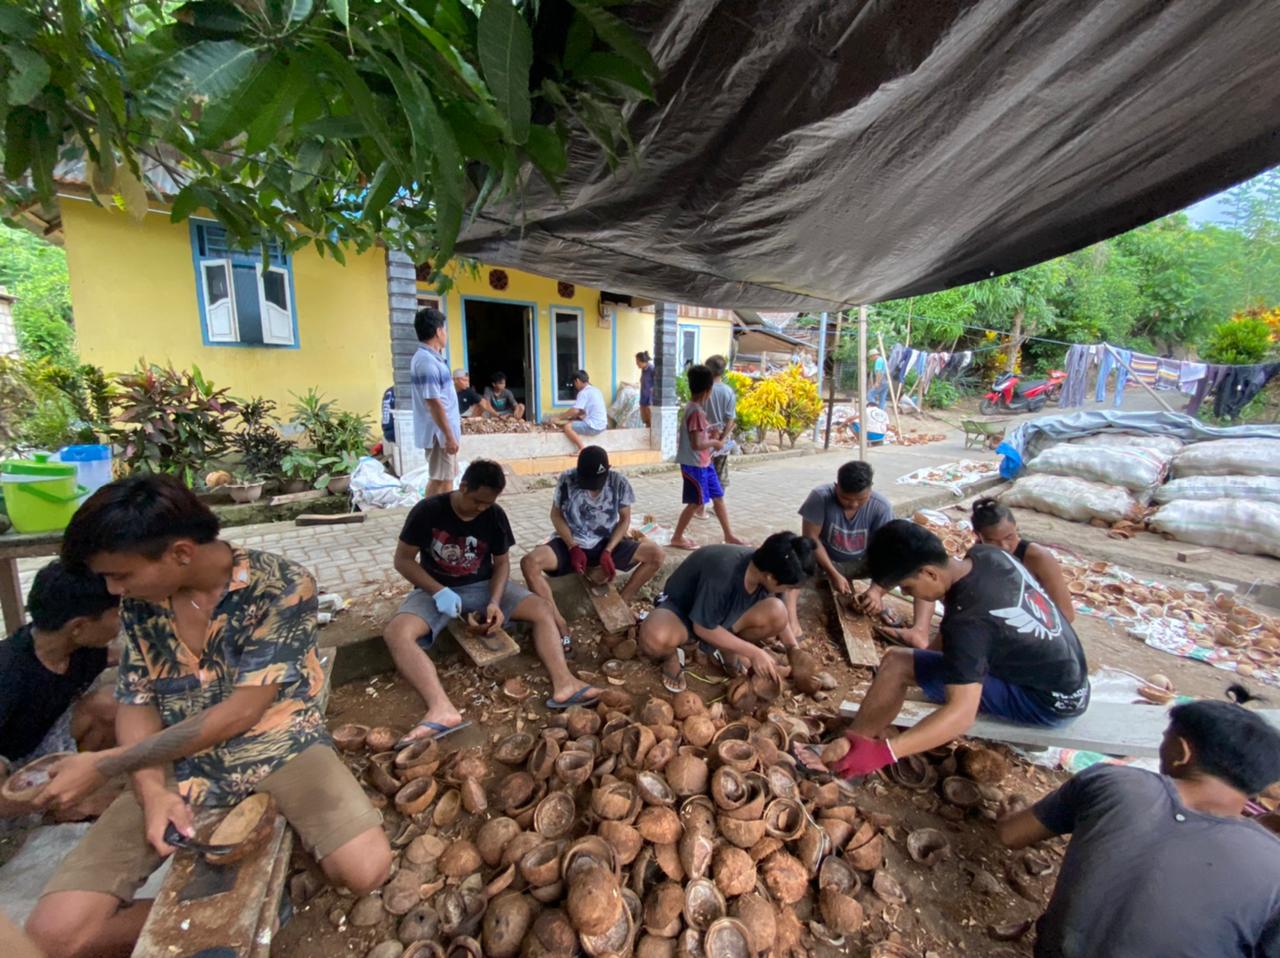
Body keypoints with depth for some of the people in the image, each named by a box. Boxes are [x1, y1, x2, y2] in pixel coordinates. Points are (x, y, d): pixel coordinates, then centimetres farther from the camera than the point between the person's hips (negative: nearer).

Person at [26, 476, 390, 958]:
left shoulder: (282, 586, -18)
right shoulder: (139, 600, 1)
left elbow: (241, 712, -17)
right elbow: (136, 703, 5)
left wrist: (103, 766, -9)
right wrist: (152, 791, -12)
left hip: (276, 747, -4)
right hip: (179, 764, 5)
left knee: (367, 870, -22)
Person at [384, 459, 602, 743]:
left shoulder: (495, 516, -6)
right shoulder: (427, 511, -14)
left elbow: (502, 563, 0)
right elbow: (403, 560, -9)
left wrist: (495, 601, -18)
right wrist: (439, 592, -23)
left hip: (483, 586, 2)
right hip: (435, 589, -2)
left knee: (544, 609, -18)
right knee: (396, 633, -33)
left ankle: (563, 684, -32)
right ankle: (442, 710, -49)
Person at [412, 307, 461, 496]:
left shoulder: (430, 357, 12)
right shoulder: (426, 361, -20)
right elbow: (434, 403, -23)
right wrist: (449, 436, -22)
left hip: (442, 431, 10)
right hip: (439, 433, -10)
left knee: (445, 478, 18)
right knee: (440, 481, -2)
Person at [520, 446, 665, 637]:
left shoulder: (619, 482, -10)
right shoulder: (567, 480, -12)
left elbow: (624, 519, -2)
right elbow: (556, 515, -2)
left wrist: (608, 551, -16)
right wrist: (573, 548, -15)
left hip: (607, 543, 1)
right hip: (571, 543, -1)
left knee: (656, 553, -19)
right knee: (529, 563, -30)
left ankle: (621, 603, -2)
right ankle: (561, 626, -22)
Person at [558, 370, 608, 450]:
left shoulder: (584, 392, -13)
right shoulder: (595, 390, 15)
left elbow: (575, 410, -19)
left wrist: (562, 416, -4)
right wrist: (574, 416, 21)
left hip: (594, 426, -9)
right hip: (602, 425, 9)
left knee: (567, 426, -9)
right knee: (575, 420, 27)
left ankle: (583, 449, -8)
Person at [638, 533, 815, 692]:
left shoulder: (765, 568, -18)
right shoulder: (723, 573, -39)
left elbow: (777, 617, 4)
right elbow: (703, 628, -27)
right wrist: (754, 652, -23)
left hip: (725, 613, 6)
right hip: (680, 608, -5)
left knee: (776, 612, -23)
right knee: (655, 638, -41)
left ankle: (727, 650, 3)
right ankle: (671, 657, -4)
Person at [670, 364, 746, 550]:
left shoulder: (692, 407, 8)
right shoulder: (696, 411, -22)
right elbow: (696, 444, -26)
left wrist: (709, 433, 10)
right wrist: (714, 443, -11)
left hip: (704, 463, 10)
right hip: (694, 465, -10)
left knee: (718, 497, 14)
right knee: (695, 503, 2)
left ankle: (728, 536, 24)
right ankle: (677, 538, 16)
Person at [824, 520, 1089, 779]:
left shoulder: (967, 621, -31)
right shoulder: (987, 554, -8)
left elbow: (962, 714, -35)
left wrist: (883, 753, -37)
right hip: (1069, 673, 9)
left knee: (897, 664, -15)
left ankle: (849, 747, 0)